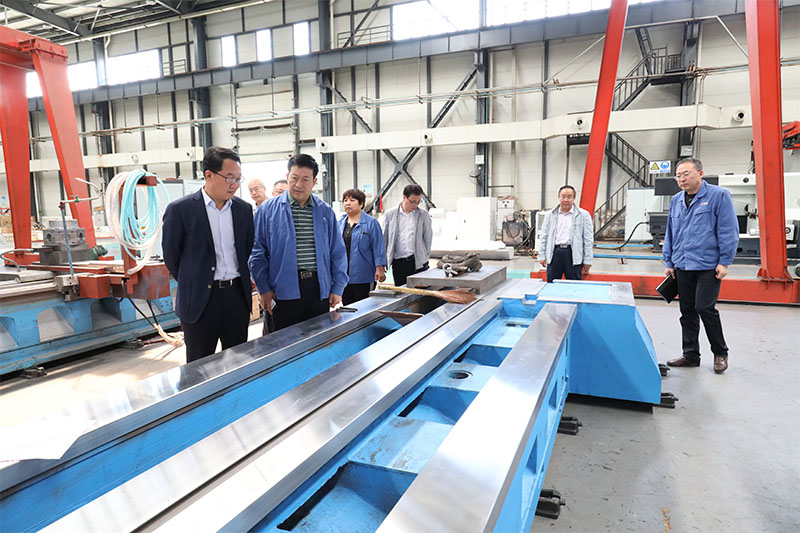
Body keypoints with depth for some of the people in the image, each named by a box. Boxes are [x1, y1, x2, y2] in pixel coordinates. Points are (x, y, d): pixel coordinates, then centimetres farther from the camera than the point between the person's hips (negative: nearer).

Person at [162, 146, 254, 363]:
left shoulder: (244, 209, 5)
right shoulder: (180, 209, -7)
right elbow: (171, 256, 2)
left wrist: (235, 283, 13)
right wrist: (192, 284, 9)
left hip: (237, 296, 4)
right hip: (199, 301, -3)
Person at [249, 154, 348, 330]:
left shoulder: (325, 211, 10)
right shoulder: (268, 210, 3)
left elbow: (338, 252, 11)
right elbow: (257, 252, 2)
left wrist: (337, 288, 5)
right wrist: (263, 289, -5)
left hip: (319, 289, 3)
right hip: (283, 291, -2)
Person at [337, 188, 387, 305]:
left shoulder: (370, 223, -4)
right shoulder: (340, 222, 11)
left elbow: (378, 247, -6)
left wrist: (380, 268, -12)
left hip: (362, 276, -5)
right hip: (343, 274, 5)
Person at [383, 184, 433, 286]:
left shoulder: (424, 215, 5)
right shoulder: (390, 214, 6)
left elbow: (428, 238, 10)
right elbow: (384, 239, 11)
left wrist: (426, 257, 6)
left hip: (419, 262, 0)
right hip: (398, 263, 0)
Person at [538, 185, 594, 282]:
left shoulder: (584, 215, 4)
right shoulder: (550, 215, 11)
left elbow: (588, 240, 2)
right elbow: (544, 237, 13)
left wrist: (587, 260, -1)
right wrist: (542, 256, 7)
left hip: (573, 255, -2)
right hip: (554, 253, 2)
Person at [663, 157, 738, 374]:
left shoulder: (718, 196, -4)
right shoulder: (676, 200, 12)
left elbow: (728, 231, -7)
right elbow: (670, 234, 18)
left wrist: (724, 262, -11)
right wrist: (669, 262, 14)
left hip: (708, 266, -6)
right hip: (682, 266, 6)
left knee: (704, 308, -8)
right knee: (687, 311, 9)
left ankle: (720, 353, 13)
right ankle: (691, 355, 20)